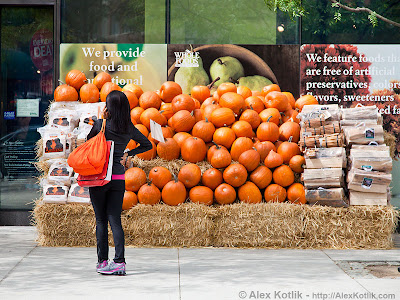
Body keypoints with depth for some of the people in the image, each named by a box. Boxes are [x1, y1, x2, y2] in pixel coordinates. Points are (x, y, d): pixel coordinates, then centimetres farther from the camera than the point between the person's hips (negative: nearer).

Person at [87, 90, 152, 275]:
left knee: (101, 220, 6)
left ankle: (102, 261, 9)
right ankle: (119, 262, -8)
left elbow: (88, 141, 10)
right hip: (119, 178, 3)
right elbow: (148, 145, 18)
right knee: (115, 220, 3)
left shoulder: (101, 125, -8)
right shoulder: (129, 129, 4)